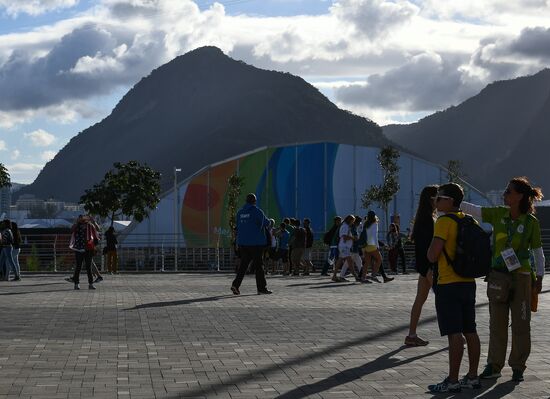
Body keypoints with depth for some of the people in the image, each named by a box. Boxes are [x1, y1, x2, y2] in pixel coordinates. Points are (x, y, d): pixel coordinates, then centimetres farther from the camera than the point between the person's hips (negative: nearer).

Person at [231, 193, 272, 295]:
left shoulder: (240, 212, 8)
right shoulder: (257, 211, -10)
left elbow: (238, 227, 13)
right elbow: (266, 223, 0)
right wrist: (271, 221, 21)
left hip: (242, 242, 5)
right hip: (256, 243, -5)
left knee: (243, 264, 8)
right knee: (258, 265, 1)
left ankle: (236, 284, -7)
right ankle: (261, 288, 6)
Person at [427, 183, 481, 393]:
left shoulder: (444, 221, -13)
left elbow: (432, 255, -17)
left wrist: (430, 247, 2)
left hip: (449, 285, -8)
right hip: (469, 282, 8)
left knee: (454, 333, -7)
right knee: (470, 331, 11)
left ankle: (452, 381, -5)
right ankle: (473, 376, 17)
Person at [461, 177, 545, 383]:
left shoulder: (531, 222, -6)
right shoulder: (499, 214, 2)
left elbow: (538, 252, 0)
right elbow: (473, 209, 1)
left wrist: (539, 277, -4)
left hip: (521, 278, -3)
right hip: (498, 276, 3)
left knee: (521, 324, 2)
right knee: (497, 323, 8)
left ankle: (518, 367, 14)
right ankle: (494, 365, 17)